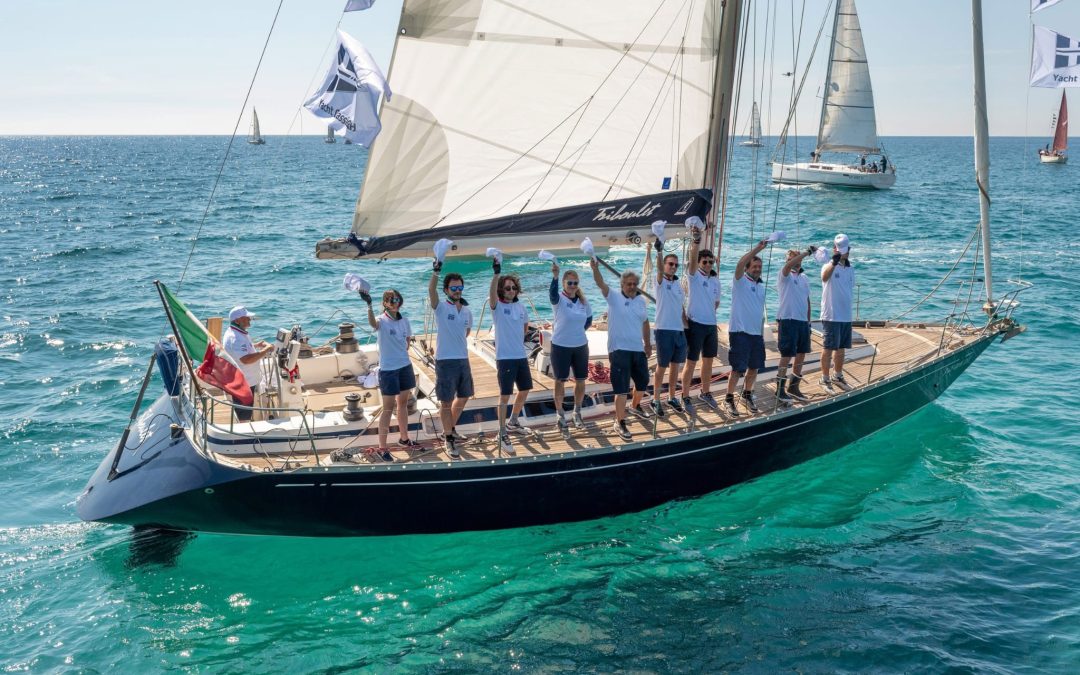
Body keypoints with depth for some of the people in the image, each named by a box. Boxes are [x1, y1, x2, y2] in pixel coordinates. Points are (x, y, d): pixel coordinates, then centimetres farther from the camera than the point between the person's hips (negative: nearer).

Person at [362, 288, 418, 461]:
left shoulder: (404, 320, 3)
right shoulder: (382, 320, -16)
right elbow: (373, 323, -41)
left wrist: (402, 353, 8)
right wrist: (369, 305, -59)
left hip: (405, 367, 6)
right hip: (388, 370, -6)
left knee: (403, 403, 19)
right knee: (388, 408, -3)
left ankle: (404, 438, 35)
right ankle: (382, 448, 4)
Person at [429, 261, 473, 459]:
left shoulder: (467, 311, 8)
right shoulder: (441, 307, -9)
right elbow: (431, 291, -28)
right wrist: (436, 271, -41)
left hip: (463, 359, 6)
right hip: (446, 361, -6)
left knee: (463, 397, 18)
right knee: (446, 402, 0)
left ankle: (450, 429, 37)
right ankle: (449, 440, 9)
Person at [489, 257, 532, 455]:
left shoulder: (521, 307, 8)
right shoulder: (497, 306, -9)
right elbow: (491, 294, -31)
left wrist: (518, 340, 12)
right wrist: (497, 273, -41)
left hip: (521, 356, 6)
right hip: (505, 358, -6)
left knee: (525, 389, 17)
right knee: (505, 396, -6)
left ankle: (513, 422, 38)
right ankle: (503, 435, 0)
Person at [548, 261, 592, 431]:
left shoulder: (583, 301, 2)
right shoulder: (558, 299, -12)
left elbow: (589, 319, 18)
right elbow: (552, 293, -37)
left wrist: (578, 330, 3)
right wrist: (555, 275, -54)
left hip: (581, 346, 4)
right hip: (560, 347, -4)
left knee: (580, 380, 10)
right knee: (560, 381, 4)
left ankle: (577, 413, 27)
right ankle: (560, 414, 18)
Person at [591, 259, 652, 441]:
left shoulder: (641, 300, 7)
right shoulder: (614, 296, -7)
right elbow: (600, 284, -24)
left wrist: (648, 343, 21)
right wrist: (595, 268, -42)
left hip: (638, 349, 6)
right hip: (619, 349, -6)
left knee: (643, 381, 20)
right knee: (621, 388, -6)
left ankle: (635, 405, 49)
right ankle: (620, 423, 2)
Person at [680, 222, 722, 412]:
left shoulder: (716, 280, 8)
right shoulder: (694, 276, -8)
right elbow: (692, 258, -28)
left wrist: (709, 312, 10)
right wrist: (696, 241, -42)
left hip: (711, 325, 6)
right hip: (695, 324, -6)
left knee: (708, 361, 16)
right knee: (691, 362, -1)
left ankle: (706, 393, 31)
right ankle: (685, 397, 8)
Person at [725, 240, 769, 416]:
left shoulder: (762, 287, 14)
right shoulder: (740, 282, -4)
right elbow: (740, 263, -23)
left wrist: (763, 332, 17)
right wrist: (757, 248, -27)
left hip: (757, 333, 6)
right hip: (739, 332, -6)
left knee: (754, 367, 12)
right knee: (738, 369, -5)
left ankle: (747, 395, 29)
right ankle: (729, 399, 6)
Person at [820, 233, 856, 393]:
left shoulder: (850, 269, 12)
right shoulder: (829, 266, -10)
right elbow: (825, 277, -35)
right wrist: (834, 262, -53)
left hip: (846, 316, 7)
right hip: (831, 316, -7)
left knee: (841, 348, 15)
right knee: (829, 348, -2)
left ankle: (838, 376, 29)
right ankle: (825, 379, 6)